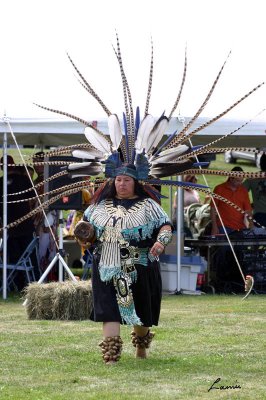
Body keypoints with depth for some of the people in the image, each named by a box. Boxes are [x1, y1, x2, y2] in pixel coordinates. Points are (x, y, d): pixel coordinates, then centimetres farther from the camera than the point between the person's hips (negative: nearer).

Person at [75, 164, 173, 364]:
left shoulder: (147, 205, 1)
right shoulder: (101, 205, 11)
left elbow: (165, 225, -5)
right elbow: (86, 222, 24)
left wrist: (161, 241, -25)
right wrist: (84, 236, 2)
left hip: (139, 268, -1)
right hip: (108, 268, 2)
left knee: (140, 310, 11)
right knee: (109, 309, -10)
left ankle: (141, 346, 38)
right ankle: (111, 355, -14)